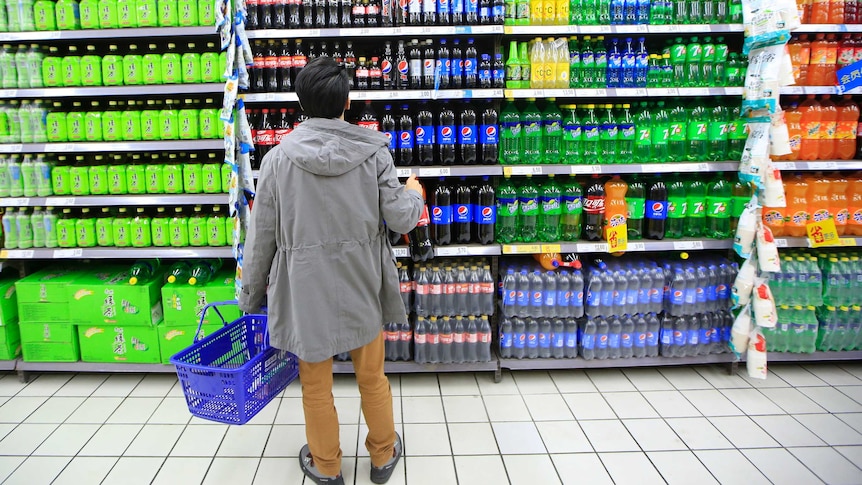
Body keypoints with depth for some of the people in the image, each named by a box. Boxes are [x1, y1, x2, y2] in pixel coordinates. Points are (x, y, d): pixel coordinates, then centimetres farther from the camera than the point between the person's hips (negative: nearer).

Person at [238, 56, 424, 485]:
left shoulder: (279, 158, -8)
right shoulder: (373, 151, -8)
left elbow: (261, 235, -3)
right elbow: (401, 218, -7)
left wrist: (251, 293, 10)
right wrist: (414, 192, 16)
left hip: (305, 285, -1)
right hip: (361, 283, 1)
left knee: (316, 383, 16)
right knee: (371, 376, 19)